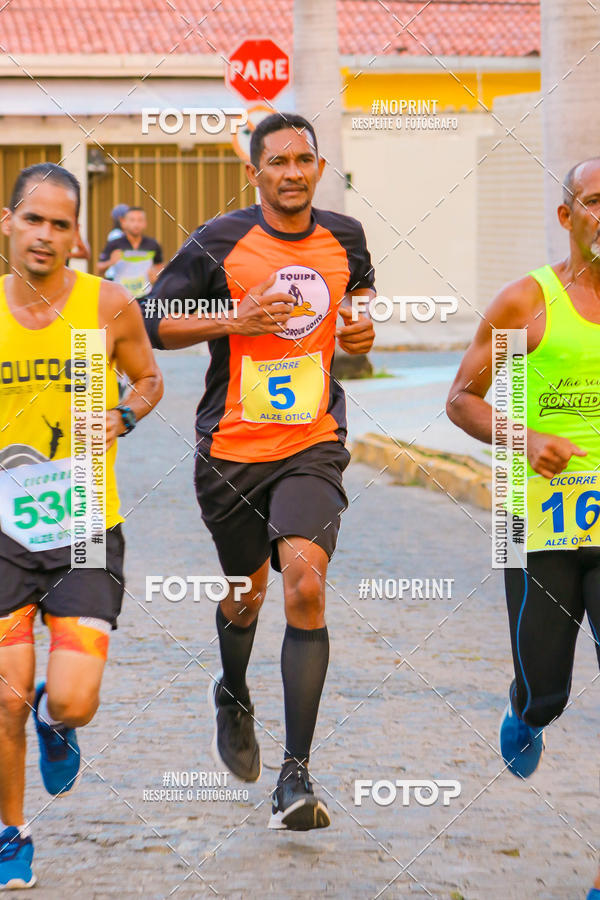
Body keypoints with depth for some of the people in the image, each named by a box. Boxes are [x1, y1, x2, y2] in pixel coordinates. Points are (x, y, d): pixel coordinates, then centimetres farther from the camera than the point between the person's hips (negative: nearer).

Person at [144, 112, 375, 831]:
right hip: (232, 448, -1)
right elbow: (149, 323, -4)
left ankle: (295, 776, -16)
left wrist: (362, 324, 3)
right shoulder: (218, 243, -8)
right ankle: (233, 698, 51)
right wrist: (234, 320, -18)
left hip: (313, 447, 1)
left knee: (305, 584, -19)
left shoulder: (343, 238, 3)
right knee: (245, 593, 15)